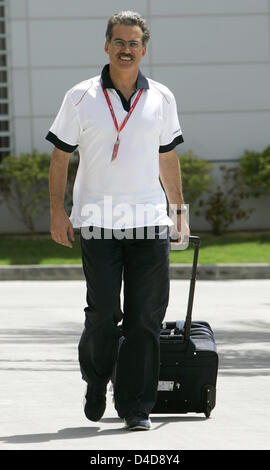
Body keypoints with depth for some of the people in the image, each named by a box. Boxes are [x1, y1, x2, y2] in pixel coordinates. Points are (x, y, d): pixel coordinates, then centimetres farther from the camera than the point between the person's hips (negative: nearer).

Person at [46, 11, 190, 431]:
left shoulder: (161, 98, 9)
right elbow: (60, 156, 6)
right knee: (103, 311, -7)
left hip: (149, 222, 2)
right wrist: (57, 211, -2)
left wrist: (180, 211, 17)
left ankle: (136, 405, 6)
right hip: (96, 221, -2)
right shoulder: (81, 97, 3)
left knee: (145, 317, -2)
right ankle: (96, 379, 22)